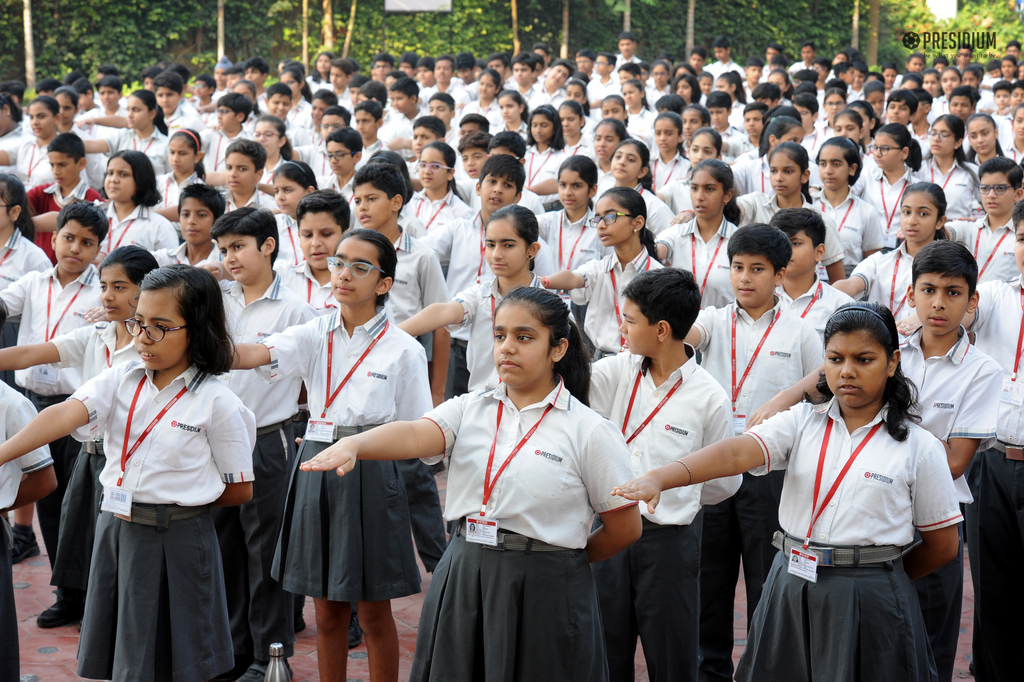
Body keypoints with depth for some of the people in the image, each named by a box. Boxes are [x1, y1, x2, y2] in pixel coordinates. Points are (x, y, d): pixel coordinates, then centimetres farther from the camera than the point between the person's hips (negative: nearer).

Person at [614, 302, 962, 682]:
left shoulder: (919, 447, -4)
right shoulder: (802, 422, 1)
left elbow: (942, 546, 3)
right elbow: (736, 453, -16)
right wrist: (659, 479, -31)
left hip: (867, 604, -2)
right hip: (789, 592, 2)